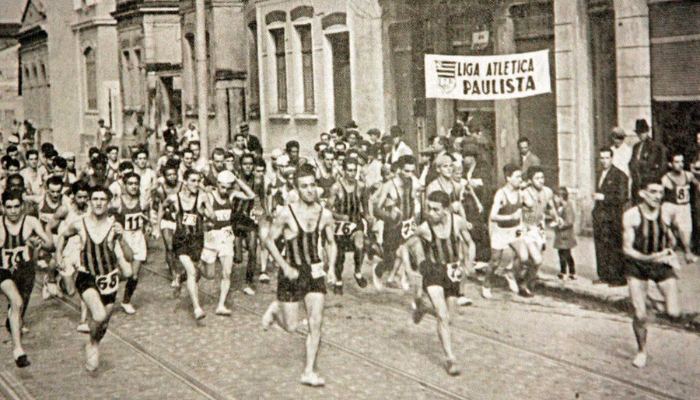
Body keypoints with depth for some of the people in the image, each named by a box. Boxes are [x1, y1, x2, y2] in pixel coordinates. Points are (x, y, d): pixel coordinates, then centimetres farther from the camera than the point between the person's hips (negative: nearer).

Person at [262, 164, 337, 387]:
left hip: (315, 272, 3)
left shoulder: (325, 215, -1)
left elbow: (331, 243, 14)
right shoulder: (286, 214, -12)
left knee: (316, 322, -6)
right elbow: (269, 241, -4)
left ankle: (309, 372, 5)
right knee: (291, 327, 2)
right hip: (291, 273, -3)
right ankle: (275, 310, 37)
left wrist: (331, 267, -1)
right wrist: (285, 266, -12)